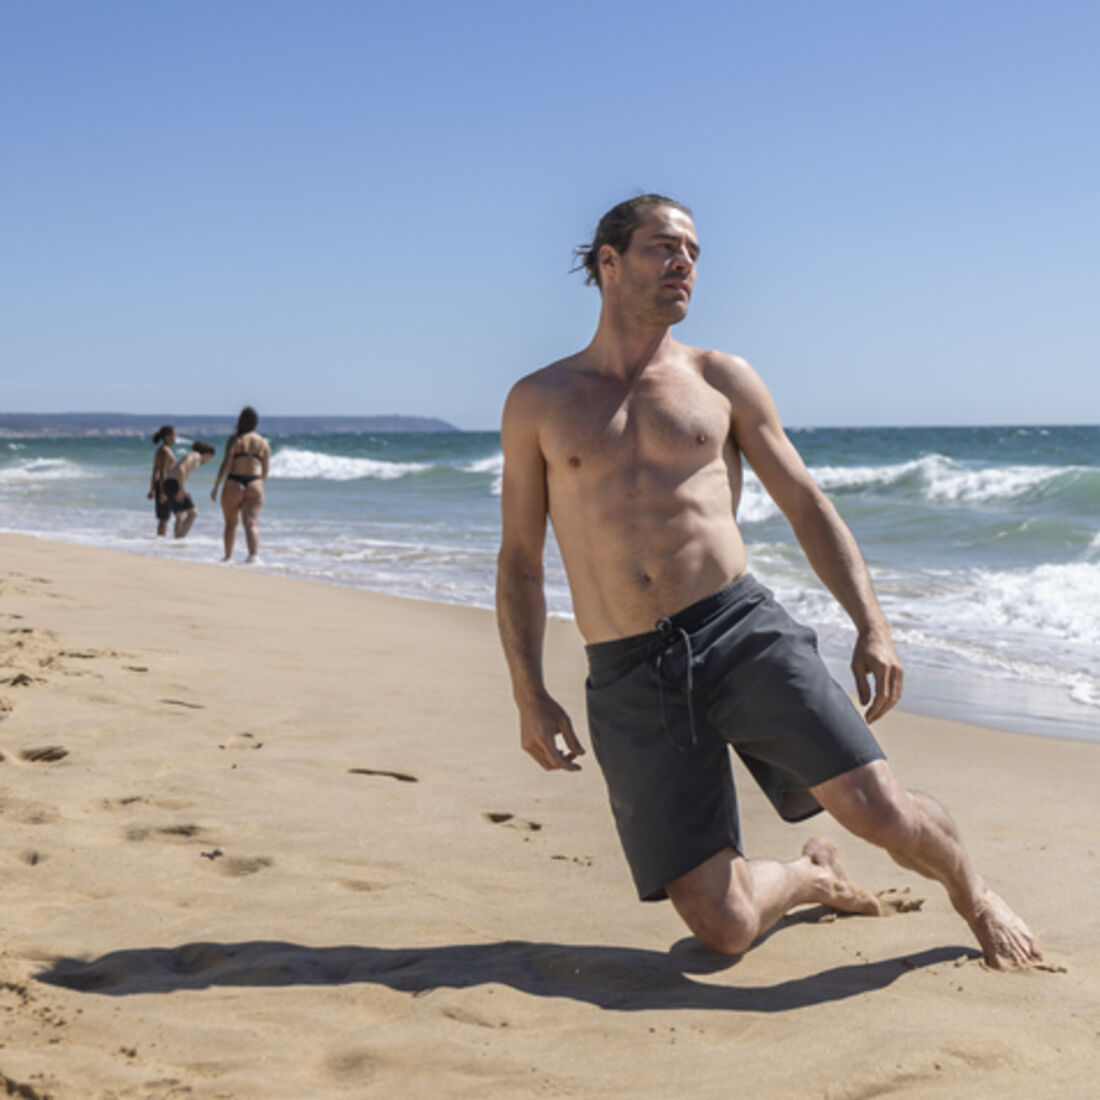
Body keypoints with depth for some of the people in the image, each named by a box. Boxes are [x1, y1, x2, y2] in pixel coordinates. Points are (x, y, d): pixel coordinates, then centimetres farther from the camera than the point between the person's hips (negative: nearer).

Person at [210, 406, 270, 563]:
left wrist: (216, 486, -10)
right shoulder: (264, 443, 6)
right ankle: (254, 554, -26)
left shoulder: (234, 439, -5)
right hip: (254, 486, 2)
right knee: (251, 523, -6)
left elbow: (226, 464, -13)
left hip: (233, 485, -2)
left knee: (231, 523, 14)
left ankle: (228, 556, 24)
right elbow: (265, 470, 10)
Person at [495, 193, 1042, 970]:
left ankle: (976, 898, 22)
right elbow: (520, 560, 11)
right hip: (629, 681, 0)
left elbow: (808, 507, 12)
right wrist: (530, 696, 1)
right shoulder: (538, 404, 9)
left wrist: (872, 625, 0)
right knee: (724, 928, -5)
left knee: (880, 810, -15)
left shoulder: (722, 380, 10)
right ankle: (812, 879, 32)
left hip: (743, 631, 0)